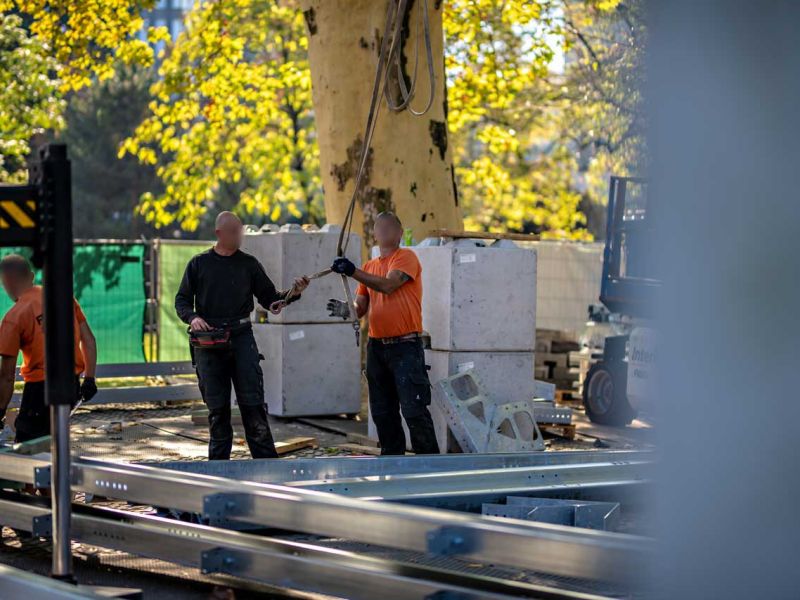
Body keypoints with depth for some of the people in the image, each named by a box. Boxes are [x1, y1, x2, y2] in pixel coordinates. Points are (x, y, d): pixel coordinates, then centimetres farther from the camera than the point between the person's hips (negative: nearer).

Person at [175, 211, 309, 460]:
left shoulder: (248, 264, 10)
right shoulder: (199, 264, 8)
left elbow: (269, 299, 11)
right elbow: (182, 300, 10)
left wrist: (291, 294, -7)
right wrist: (192, 317, -10)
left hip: (241, 337, 0)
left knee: (253, 402, -6)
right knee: (217, 407, 4)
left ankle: (267, 461, -4)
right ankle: (218, 463, 13)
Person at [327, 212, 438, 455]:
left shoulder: (406, 257, -5)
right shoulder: (369, 267, 15)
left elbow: (388, 285, -20)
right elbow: (361, 306, 13)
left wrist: (353, 272, -26)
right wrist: (346, 309, -9)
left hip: (405, 346, -7)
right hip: (376, 345, 7)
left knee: (414, 409, -10)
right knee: (382, 411, 11)